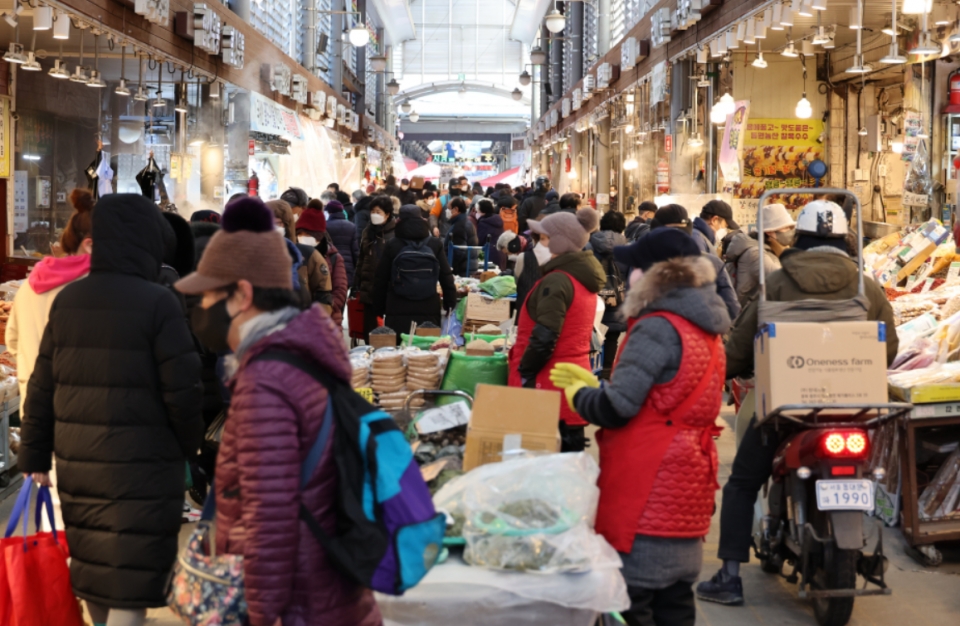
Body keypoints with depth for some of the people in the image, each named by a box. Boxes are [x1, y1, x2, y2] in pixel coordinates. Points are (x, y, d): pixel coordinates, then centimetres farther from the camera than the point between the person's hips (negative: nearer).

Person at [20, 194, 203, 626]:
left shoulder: (66, 300, 6)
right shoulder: (158, 303, -12)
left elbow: (42, 387, 8)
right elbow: (182, 391, -12)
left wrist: (34, 454, 15)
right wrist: (190, 445, 4)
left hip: (76, 461, 6)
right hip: (142, 462, -6)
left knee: (93, 563, 21)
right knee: (129, 587, -2)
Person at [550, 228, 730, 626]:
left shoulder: (658, 328, -15)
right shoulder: (705, 329, 13)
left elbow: (615, 408, -19)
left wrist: (577, 394, 0)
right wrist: (592, 383, 19)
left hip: (648, 489, -10)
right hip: (687, 484, 10)